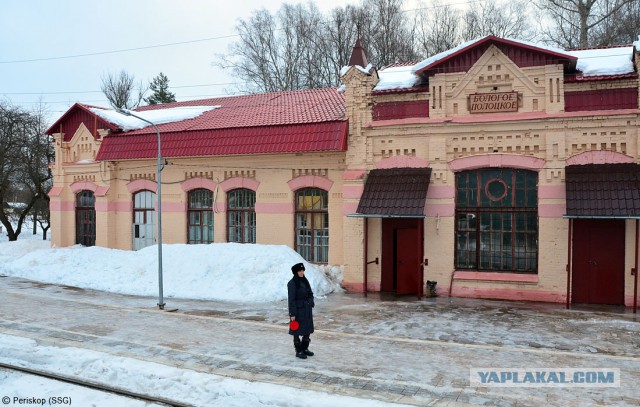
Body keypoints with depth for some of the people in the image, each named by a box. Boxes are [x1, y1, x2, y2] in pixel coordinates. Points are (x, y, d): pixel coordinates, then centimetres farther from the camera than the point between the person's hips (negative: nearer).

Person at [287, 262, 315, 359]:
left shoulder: (305, 281, 7)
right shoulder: (292, 283, -14)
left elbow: (310, 294, 16)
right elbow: (291, 299, -15)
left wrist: (311, 302, -1)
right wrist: (292, 314, -16)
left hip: (307, 309, 7)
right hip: (298, 310, -7)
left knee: (308, 329, 14)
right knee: (297, 331, 4)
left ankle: (305, 348, 29)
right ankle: (298, 351, 17)